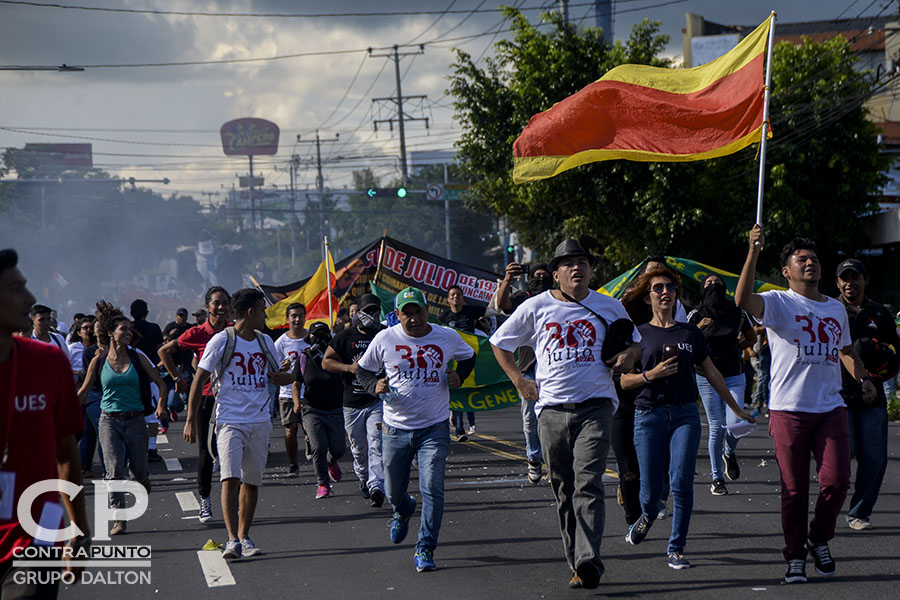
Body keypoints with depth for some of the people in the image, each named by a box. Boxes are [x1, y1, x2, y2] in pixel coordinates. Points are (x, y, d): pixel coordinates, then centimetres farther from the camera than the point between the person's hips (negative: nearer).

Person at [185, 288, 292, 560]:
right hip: (230, 421, -5)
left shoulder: (265, 342, 11)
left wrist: (290, 375, -4)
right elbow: (199, 380, -4)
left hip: (260, 422, 5)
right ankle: (232, 540, -17)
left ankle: (244, 537, 18)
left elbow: (279, 377, 22)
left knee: (252, 481, 8)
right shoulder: (222, 341, -6)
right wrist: (190, 420, -8)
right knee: (230, 478, -15)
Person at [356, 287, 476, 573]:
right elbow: (363, 369, 11)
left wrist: (458, 376, -1)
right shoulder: (385, 339, -2)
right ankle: (403, 512, 48)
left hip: (434, 428, -1)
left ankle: (425, 550, -5)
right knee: (394, 492, 11)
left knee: (432, 489, -14)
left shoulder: (447, 337, -1)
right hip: (396, 429, 1)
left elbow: (469, 356, 20)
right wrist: (374, 385, -10)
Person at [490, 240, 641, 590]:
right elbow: (500, 343, 17)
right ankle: (577, 564, 11)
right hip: (552, 409, 2)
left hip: (595, 406, -2)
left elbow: (632, 342, 24)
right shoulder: (536, 308, 6)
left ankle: (588, 563, -22)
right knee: (563, 491, 4)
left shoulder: (609, 307, 9)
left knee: (588, 484, -16)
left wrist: (629, 354, 1)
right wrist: (519, 381, 8)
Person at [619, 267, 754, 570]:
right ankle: (648, 515, 36)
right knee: (651, 490, -1)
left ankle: (676, 548, -1)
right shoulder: (639, 334, 6)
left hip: (685, 414, 1)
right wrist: (651, 375, -13)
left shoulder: (690, 333, 11)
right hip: (649, 414, -1)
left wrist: (736, 408, 21)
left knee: (681, 482, -13)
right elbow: (625, 381, 5)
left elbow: (712, 373, 18)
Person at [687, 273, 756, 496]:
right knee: (717, 428, -3)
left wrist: (736, 348, 6)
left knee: (734, 423, -13)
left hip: (734, 377, 1)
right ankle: (717, 478, 9)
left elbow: (751, 337, 20)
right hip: (707, 377, -1)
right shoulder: (696, 315, 0)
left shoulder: (736, 312, 5)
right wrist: (698, 328, -14)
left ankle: (729, 453, 22)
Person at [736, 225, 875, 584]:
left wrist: (863, 379, 13)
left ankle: (819, 540, 19)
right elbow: (743, 300, -22)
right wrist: (754, 251, -28)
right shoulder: (778, 303, -1)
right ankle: (795, 556, 12)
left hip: (831, 408, 4)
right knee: (794, 488, 0)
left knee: (837, 481, -5)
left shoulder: (836, 308, 18)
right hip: (789, 409, -4)